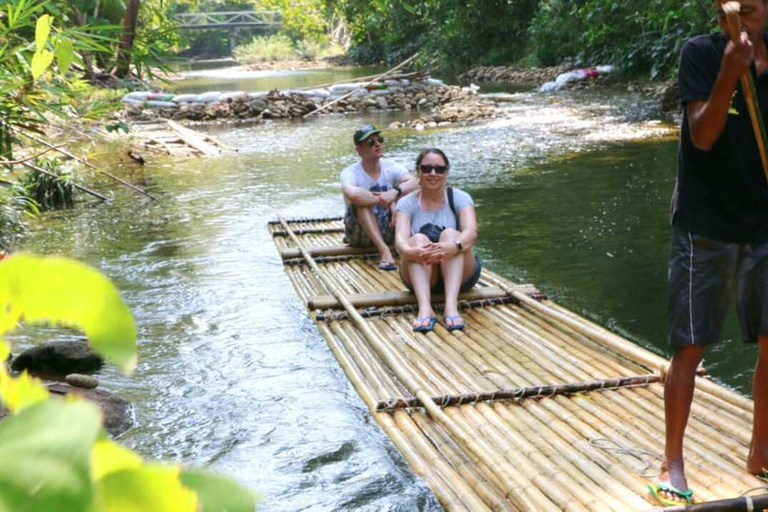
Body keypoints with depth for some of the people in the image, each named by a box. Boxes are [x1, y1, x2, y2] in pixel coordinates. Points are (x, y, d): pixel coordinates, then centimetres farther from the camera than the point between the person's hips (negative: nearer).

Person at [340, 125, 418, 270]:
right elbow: (352, 194, -40)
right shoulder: (350, 173, -15)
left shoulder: (391, 167, -3)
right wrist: (384, 200, -33)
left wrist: (394, 193, -41)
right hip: (361, 235, -3)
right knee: (362, 201, -31)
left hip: (389, 231, 3)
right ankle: (384, 250, -44)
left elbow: (414, 182, -23)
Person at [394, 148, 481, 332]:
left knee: (450, 234, -27)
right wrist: (409, 251, -44)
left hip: (460, 275, 0)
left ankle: (451, 305, -45)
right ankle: (425, 307, -48)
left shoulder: (460, 198, -2)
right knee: (418, 239, -28)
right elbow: (400, 237, -19)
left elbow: (471, 231, -22)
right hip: (421, 274, 1)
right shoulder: (407, 203, 0)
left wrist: (454, 246, -45)